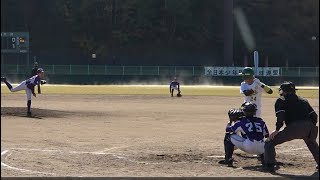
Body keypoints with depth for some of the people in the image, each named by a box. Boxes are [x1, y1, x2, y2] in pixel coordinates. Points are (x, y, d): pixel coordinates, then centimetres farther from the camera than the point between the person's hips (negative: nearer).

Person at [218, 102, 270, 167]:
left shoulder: (241, 121, 5)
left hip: (248, 147, -5)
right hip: (260, 149, 5)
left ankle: (228, 159, 7)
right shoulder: (261, 121, 16)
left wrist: (230, 121, 34)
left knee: (228, 137, 12)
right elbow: (266, 135, 23)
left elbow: (228, 130, 16)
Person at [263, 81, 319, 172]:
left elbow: (280, 116, -4)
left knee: (270, 142, 6)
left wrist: (277, 130, -1)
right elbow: (314, 115, 19)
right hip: (309, 127, 5)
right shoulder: (304, 100, 28)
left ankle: (270, 165, -5)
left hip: (293, 127, -5)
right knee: (312, 142, 38)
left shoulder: (281, 100, 13)